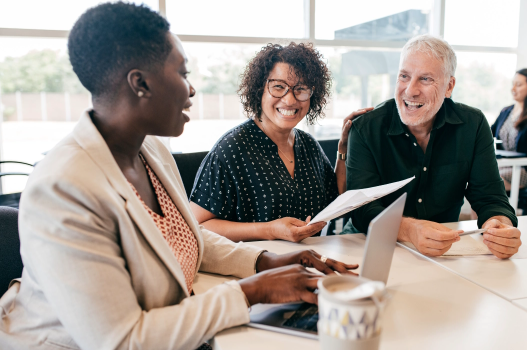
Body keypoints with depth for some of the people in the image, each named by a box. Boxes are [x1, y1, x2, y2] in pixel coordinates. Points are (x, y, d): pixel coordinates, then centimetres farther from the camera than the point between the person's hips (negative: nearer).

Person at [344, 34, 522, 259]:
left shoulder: (473, 125, -3)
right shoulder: (366, 128, -12)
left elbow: (489, 197, -5)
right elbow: (363, 209, -20)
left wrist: (501, 225, -30)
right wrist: (409, 229, -41)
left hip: (446, 251, 6)